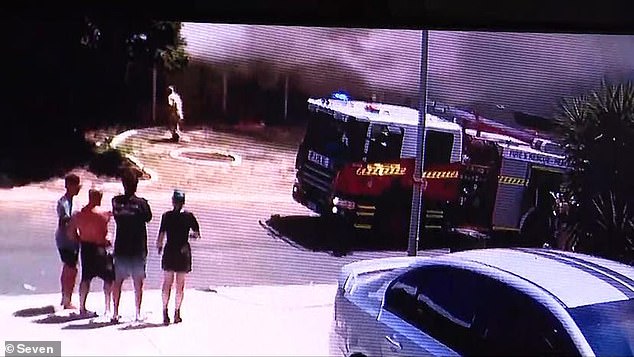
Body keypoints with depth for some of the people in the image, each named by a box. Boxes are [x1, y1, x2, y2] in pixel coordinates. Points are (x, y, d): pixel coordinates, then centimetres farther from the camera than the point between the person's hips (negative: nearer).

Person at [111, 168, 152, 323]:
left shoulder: (116, 201, -3)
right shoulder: (141, 203, -11)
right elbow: (148, 218, 2)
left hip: (120, 248, 2)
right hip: (138, 249, -2)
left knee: (118, 281, 11)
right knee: (138, 282, 8)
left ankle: (115, 313, 12)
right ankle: (138, 313, 12)